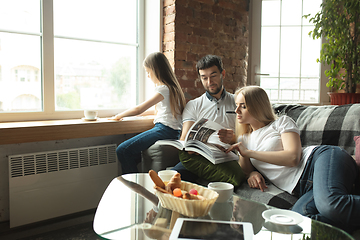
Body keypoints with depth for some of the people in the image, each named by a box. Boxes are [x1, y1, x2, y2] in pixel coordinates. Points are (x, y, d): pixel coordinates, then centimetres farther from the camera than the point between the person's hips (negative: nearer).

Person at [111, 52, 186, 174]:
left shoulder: (164, 89, -11)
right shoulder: (170, 86, 19)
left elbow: (139, 110, -11)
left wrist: (119, 116, 1)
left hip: (165, 130, -10)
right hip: (169, 130, 10)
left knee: (123, 150, -17)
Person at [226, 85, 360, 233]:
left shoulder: (281, 122, 9)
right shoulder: (244, 139, 26)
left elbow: (292, 157, -7)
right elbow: (245, 169, 22)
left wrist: (249, 152, -5)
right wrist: (252, 173, -3)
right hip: (305, 188, 4)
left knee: (330, 205, -40)